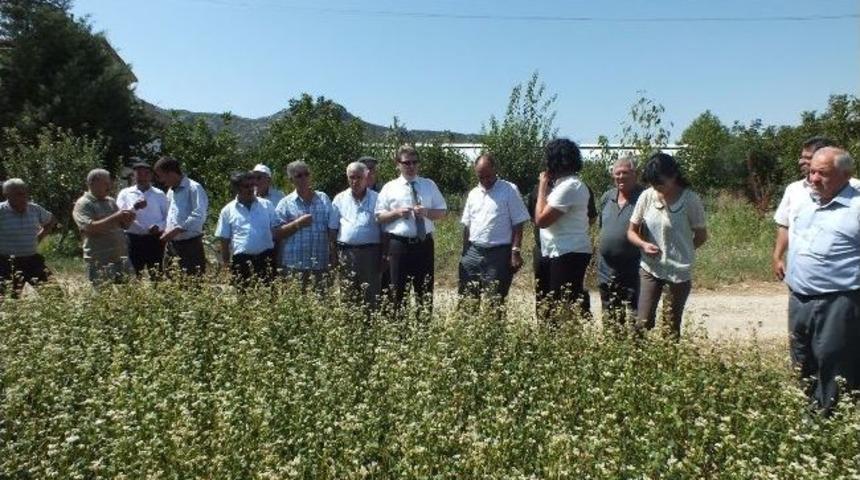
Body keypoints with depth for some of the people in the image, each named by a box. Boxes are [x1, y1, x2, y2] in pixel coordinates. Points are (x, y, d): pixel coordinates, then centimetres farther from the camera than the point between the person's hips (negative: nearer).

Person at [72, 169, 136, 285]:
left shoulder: (111, 201, 16)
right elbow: (90, 228, -18)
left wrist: (128, 219, -5)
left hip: (121, 258, 6)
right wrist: (114, 217, -20)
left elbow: (123, 225, 18)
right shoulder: (83, 204, -4)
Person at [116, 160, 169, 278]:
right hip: (133, 240, 0)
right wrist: (135, 207, -21)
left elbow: (168, 217, 8)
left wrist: (159, 226, -13)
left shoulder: (159, 195, 9)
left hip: (155, 240, 0)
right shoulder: (125, 193, 7)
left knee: (156, 276, 3)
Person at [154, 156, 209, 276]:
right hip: (171, 245, 8)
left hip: (190, 245, -8)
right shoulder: (170, 191, 19)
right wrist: (165, 231, 11)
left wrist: (176, 230, -20)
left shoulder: (193, 188, -9)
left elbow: (198, 216, -19)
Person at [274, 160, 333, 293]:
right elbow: (276, 234, -4)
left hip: (321, 264, 3)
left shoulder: (324, 199, 10)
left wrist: (333, 254, 6)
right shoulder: (285, 203, 2)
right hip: (294, 266, -2)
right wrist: (297, 224, -15)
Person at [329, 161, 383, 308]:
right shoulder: (340, 199, 9)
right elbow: (332, 228, 10)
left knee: (371, 294, -1)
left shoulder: (376, 199, 5)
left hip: (371, 251, -2)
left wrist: (384, 253, -3)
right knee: (348, 293, 9)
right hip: (346, 251, 2)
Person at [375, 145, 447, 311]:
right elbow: (379, 216, 3)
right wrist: (396, 213, -15)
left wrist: (427, 212, -12)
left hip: (424, 244, 2)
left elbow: (442, 211, 8)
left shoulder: (429, 185, 9)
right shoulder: (389, 188, 4)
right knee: (398, 291, 4)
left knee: (426, 291, 10)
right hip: (398, 245, -2)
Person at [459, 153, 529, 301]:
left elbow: (518, 224, -7)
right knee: (466, 298, 6)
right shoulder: (473, 194, 11)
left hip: (499, 254, -5)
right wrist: (464, 253, 13)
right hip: (473, 253, 5)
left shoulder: (510, 190, -4)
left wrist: (515, 252, -13)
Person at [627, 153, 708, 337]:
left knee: (672, 325, 10)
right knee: (643, 322, -4)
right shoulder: (646, 196, -4)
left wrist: (679, 251, 1)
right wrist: (644, 245, -15)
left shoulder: (690, 199, -10)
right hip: (650, 268, 2)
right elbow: (631, 231, 4)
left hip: (679, 271, -1)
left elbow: (701, 236, 1)